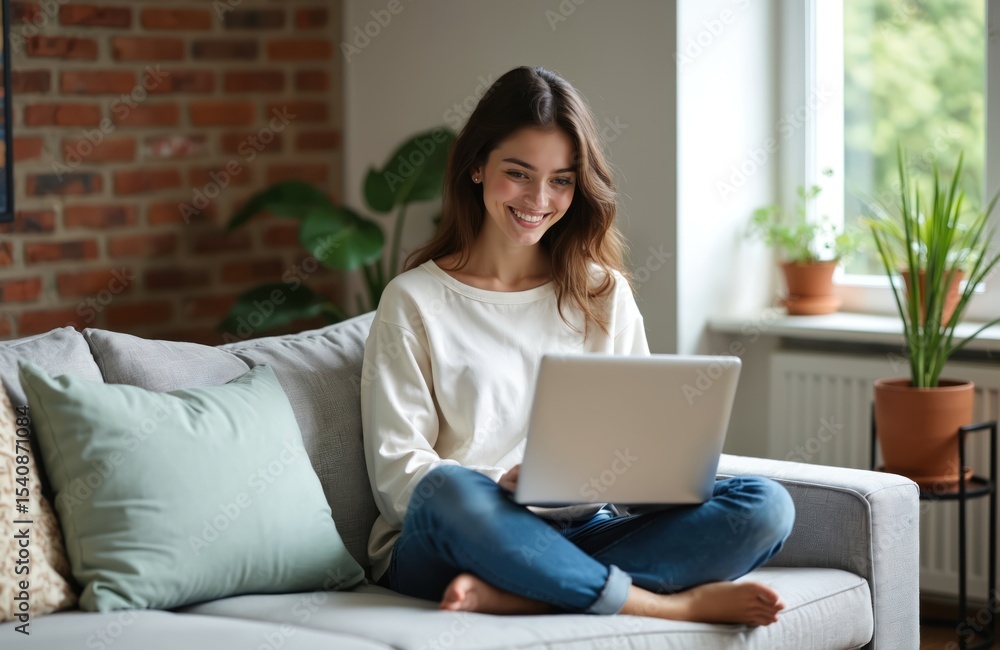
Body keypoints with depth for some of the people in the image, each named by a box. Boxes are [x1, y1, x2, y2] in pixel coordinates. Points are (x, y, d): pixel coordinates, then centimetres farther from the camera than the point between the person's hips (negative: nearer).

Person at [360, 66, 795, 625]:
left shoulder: (605, 295, 16)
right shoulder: (414, 301, 4)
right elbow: (396, 470, -4)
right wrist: (502, 485, -23)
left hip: (576, 538, 4)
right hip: (440, 549, -3)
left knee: (766, 506, -20)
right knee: (450, 491, -39)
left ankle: (510, 595, -32)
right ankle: (676, 604, -28)